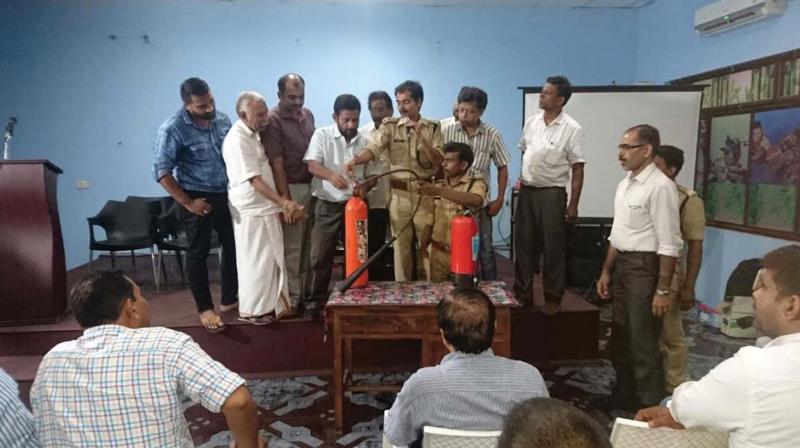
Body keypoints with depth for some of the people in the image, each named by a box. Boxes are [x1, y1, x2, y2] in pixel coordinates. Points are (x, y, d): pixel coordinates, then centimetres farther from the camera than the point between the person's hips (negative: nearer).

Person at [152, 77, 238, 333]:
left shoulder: (222, 119, 0)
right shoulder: (172, 129, -16)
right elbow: (161, 171, -16)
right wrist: (187, 203, -16)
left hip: (225, 195, 6)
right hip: (198, 198, -6)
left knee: (233, 247, 12)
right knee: (198, 254, 4)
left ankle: (230, 299, 29)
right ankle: (205, 309, 18)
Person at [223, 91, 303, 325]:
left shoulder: (252, 134, 11)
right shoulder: (237, 140, -19)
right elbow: (254, 180, -23)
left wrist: (280, 204, 13)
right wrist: (283, 202, -26)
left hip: (264, 208, 9)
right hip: (251, 211, -9)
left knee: (270, 258, 15)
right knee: (256, 260, 1)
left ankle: (268, 304, 26)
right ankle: (252, 309, 15)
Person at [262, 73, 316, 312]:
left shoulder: (307, 115, 9)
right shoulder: (273, 121, -13)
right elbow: (277, 165, -15)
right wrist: (286, 202, -17)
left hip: (312, 187, 7)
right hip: (291, 189, -7)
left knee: (308, 246, 14)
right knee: (291, 249, 1)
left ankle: (306, 293, 26)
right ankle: (292, 299, 11)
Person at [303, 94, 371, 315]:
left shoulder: (365, 141, 4)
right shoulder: (322, 135, -4)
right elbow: (312, 165, -16)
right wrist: (331, 175, -36)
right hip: (328, 205, -3)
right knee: (321, 257, 0)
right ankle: (315, 303, 13)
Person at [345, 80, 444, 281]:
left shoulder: (432, 128, 2)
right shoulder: (389, 126, 0)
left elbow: (439, 161, -6)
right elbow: (374, 147, -17)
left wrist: (421, 137, -17)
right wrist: (355, 160, -37)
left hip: (425, 194, 0)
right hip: (399, 194, 0)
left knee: (427, 244, 6)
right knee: (401, 244, 8)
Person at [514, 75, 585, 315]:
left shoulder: (571, 129, -9)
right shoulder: (531, 122, 6)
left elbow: (577, 169, -8)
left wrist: (573, 204, -10)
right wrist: (522, 178, 10)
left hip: (552, 193, -5)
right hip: (527, 191, 5)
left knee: (553, 248, 3)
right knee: (524, 245, 10)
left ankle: (553, 298, 16)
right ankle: (523, 293, 22)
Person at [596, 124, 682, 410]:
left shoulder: (660, 186, -17)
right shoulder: (625, 184, 10)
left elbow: (669, 244, -19)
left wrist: (663, 290, -19)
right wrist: (606, 271, 17)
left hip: (645, 266, -9)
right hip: (621, 264, 9)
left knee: (642, 343, 2)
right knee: (620, 337, 19)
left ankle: (650, 406, 20)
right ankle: (625, 396, 37)